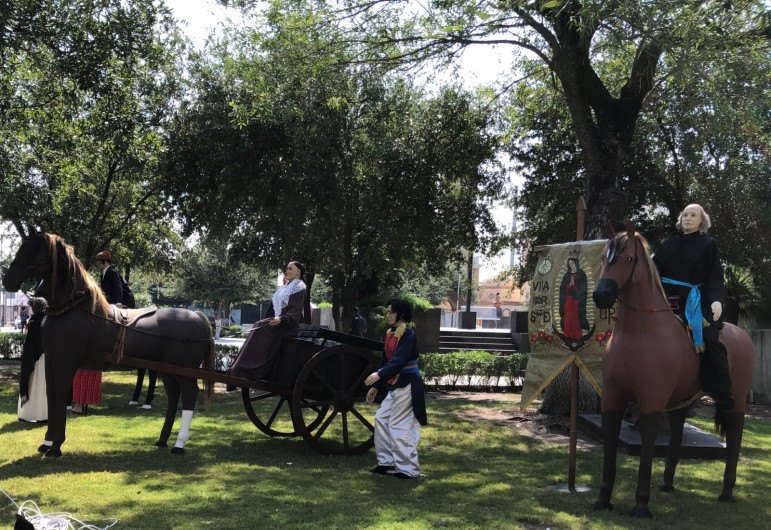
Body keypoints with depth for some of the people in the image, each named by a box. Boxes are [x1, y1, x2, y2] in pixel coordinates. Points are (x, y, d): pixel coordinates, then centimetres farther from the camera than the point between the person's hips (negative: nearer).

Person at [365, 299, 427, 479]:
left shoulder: (407, 334, -15)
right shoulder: (390, 333, 12)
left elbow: (399, 360, -26)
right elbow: (385, 360, 16)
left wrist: (380, 374, -37)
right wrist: (375, 386, 17)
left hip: (407, 384, -9)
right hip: (395, 384, 9)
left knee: (399, 425, -6)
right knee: (381, 419, 11)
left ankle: (408, 469, 3)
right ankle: (387, 461, 21)